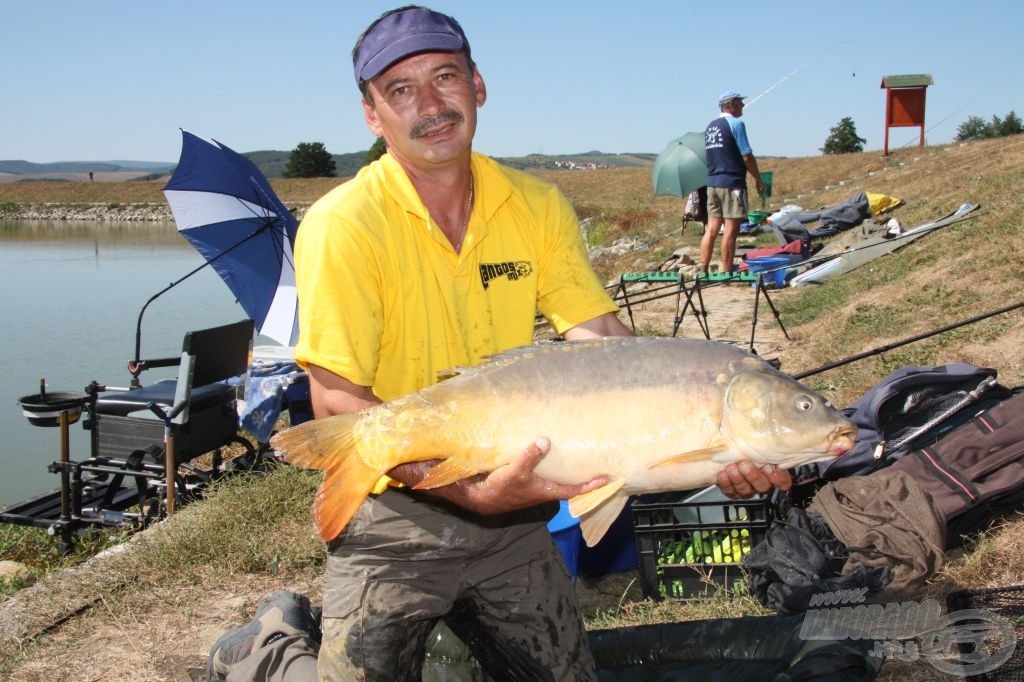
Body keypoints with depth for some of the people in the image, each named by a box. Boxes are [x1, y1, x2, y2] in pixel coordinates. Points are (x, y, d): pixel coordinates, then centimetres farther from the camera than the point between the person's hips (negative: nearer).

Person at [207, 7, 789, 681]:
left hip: (513, 512, 5)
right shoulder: (345, 225, -17)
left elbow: (606, 346, -9)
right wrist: (471, 490, -31)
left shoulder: (538, 206, -3)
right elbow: (338, 404, -20)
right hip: (394, 519, -4)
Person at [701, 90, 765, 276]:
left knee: (711, 229, 8)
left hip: (712, 183, 8)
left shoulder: (710, 127, 15)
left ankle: (703, 270, 7)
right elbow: (747, 156, -11)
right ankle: (726, 272, -3)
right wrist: (758, 179, -1)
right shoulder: (735, 123, -9)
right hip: (732, 183, -8)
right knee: (730, 230, -4)